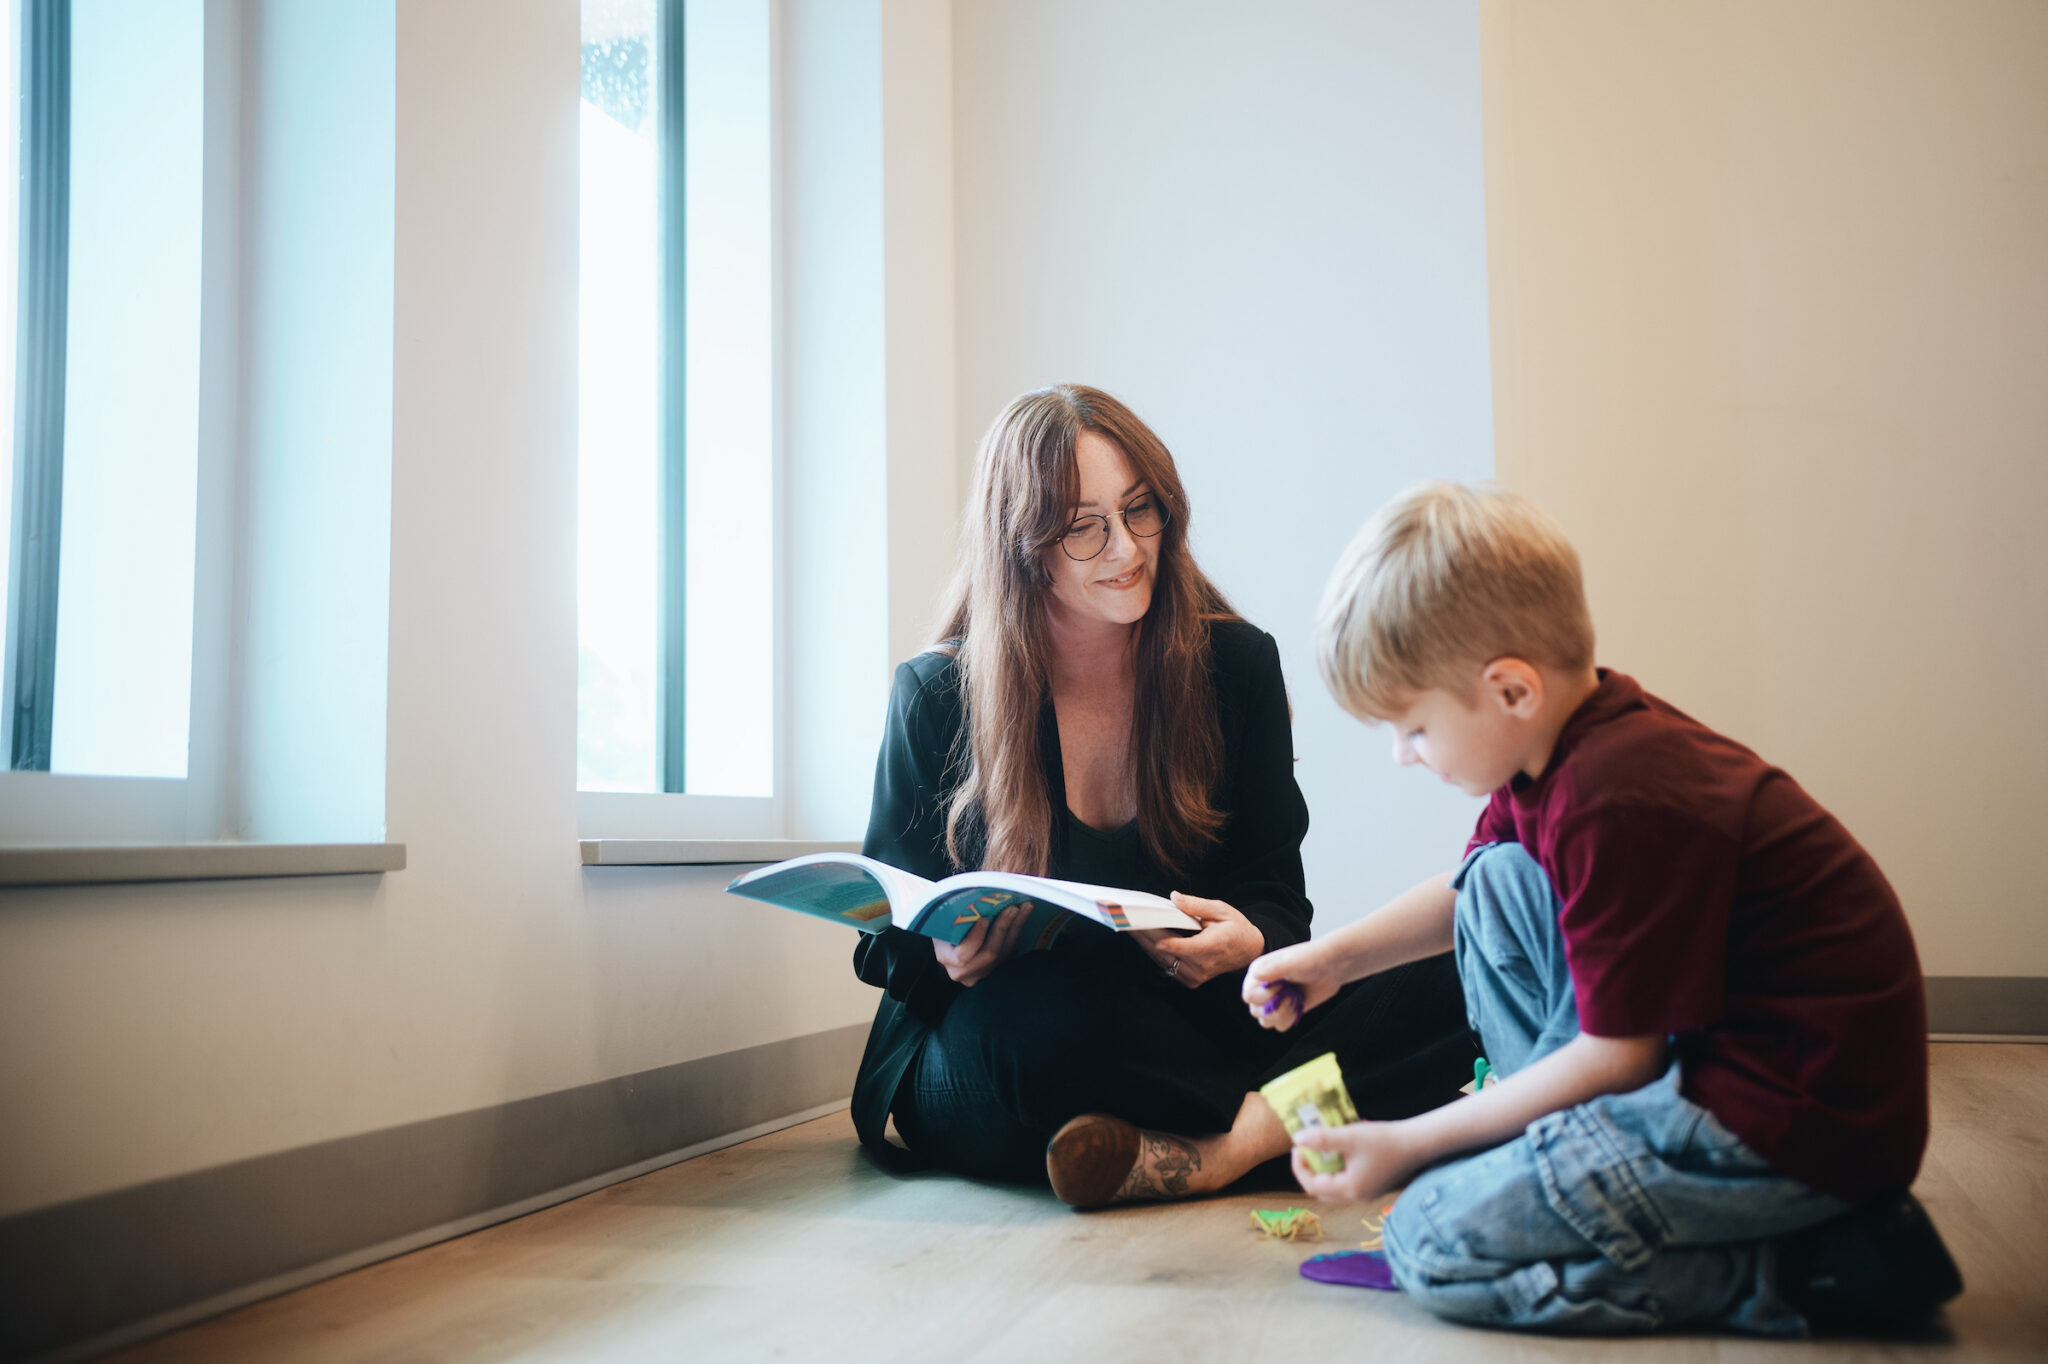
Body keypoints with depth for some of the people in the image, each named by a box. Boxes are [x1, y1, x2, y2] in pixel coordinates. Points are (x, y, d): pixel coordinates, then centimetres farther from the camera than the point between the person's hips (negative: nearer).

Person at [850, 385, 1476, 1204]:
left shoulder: (1236, 665, 4)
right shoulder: (936, 697, -2)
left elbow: (1275, 895, 6)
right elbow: (887, 937, 1)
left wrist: (1247, 944, -20)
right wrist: (950, 956, -24)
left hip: (1200, 1012, 3)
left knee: (1437, 990, -22)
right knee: (1046, 1018, -40)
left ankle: (1194, 1155, -32)